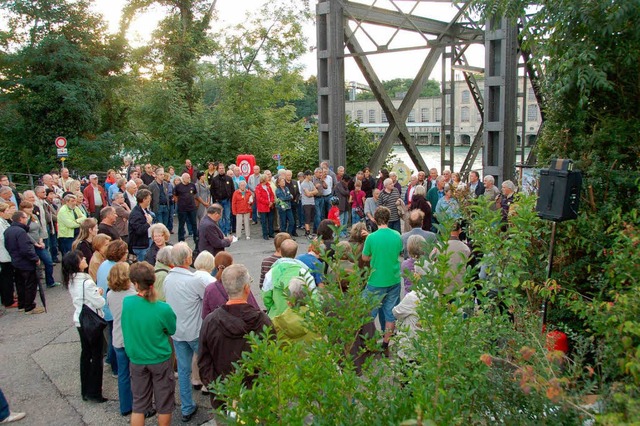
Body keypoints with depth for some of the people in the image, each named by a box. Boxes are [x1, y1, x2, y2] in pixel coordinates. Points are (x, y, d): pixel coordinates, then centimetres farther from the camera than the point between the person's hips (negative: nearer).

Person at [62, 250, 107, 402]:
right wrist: (99, 293, -2)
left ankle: (85, 391, 27)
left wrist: (95, 292, 5)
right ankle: (94, 393, 13)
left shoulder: (71, 281, -1)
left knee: (85, 354, 17)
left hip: (80, 320, 8)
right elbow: (100, 303, -20)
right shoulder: (87, 282, -26)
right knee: (96, 357, 5)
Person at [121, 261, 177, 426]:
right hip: (160, 361, -3)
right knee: (164, 404, 16)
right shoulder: (163, 309, -24)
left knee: (138, 404, 18)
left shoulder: (126, 302, -17)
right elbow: (172, 330, -6)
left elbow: (126, 325, 1)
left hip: (136, 361, 3)